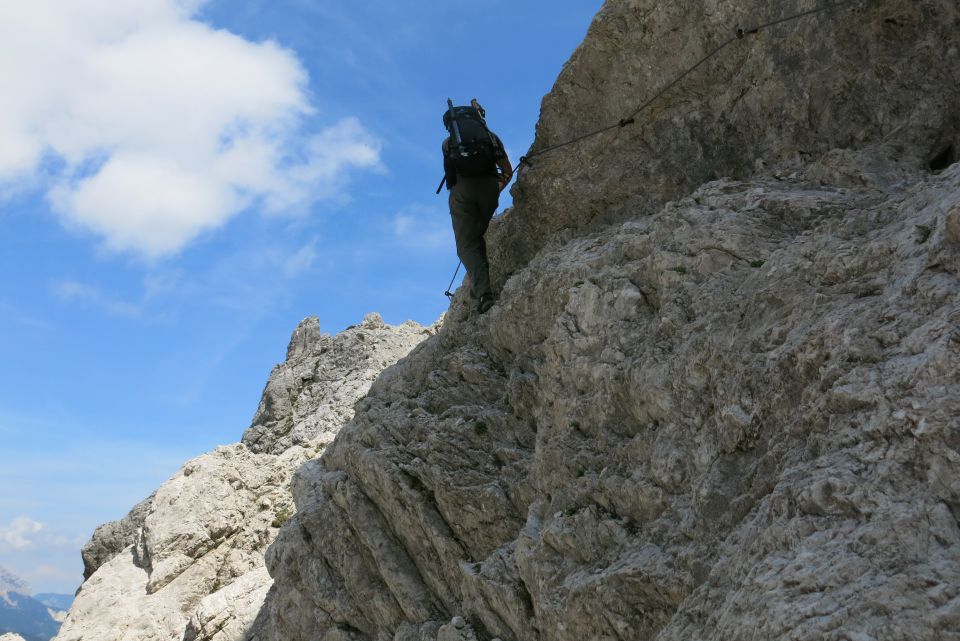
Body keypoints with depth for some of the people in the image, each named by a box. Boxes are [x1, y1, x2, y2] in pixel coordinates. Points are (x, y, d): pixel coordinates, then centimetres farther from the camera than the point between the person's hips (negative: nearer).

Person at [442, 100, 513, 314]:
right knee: (477, 236, 22)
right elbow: (508, 171, 21)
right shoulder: (491, 137, 23)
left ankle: (483, 292, -24)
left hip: (462, 187, -1)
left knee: (467, 244, -4)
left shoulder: (448, 142, 24)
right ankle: (480, 284, 10)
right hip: (489, 186, 1)